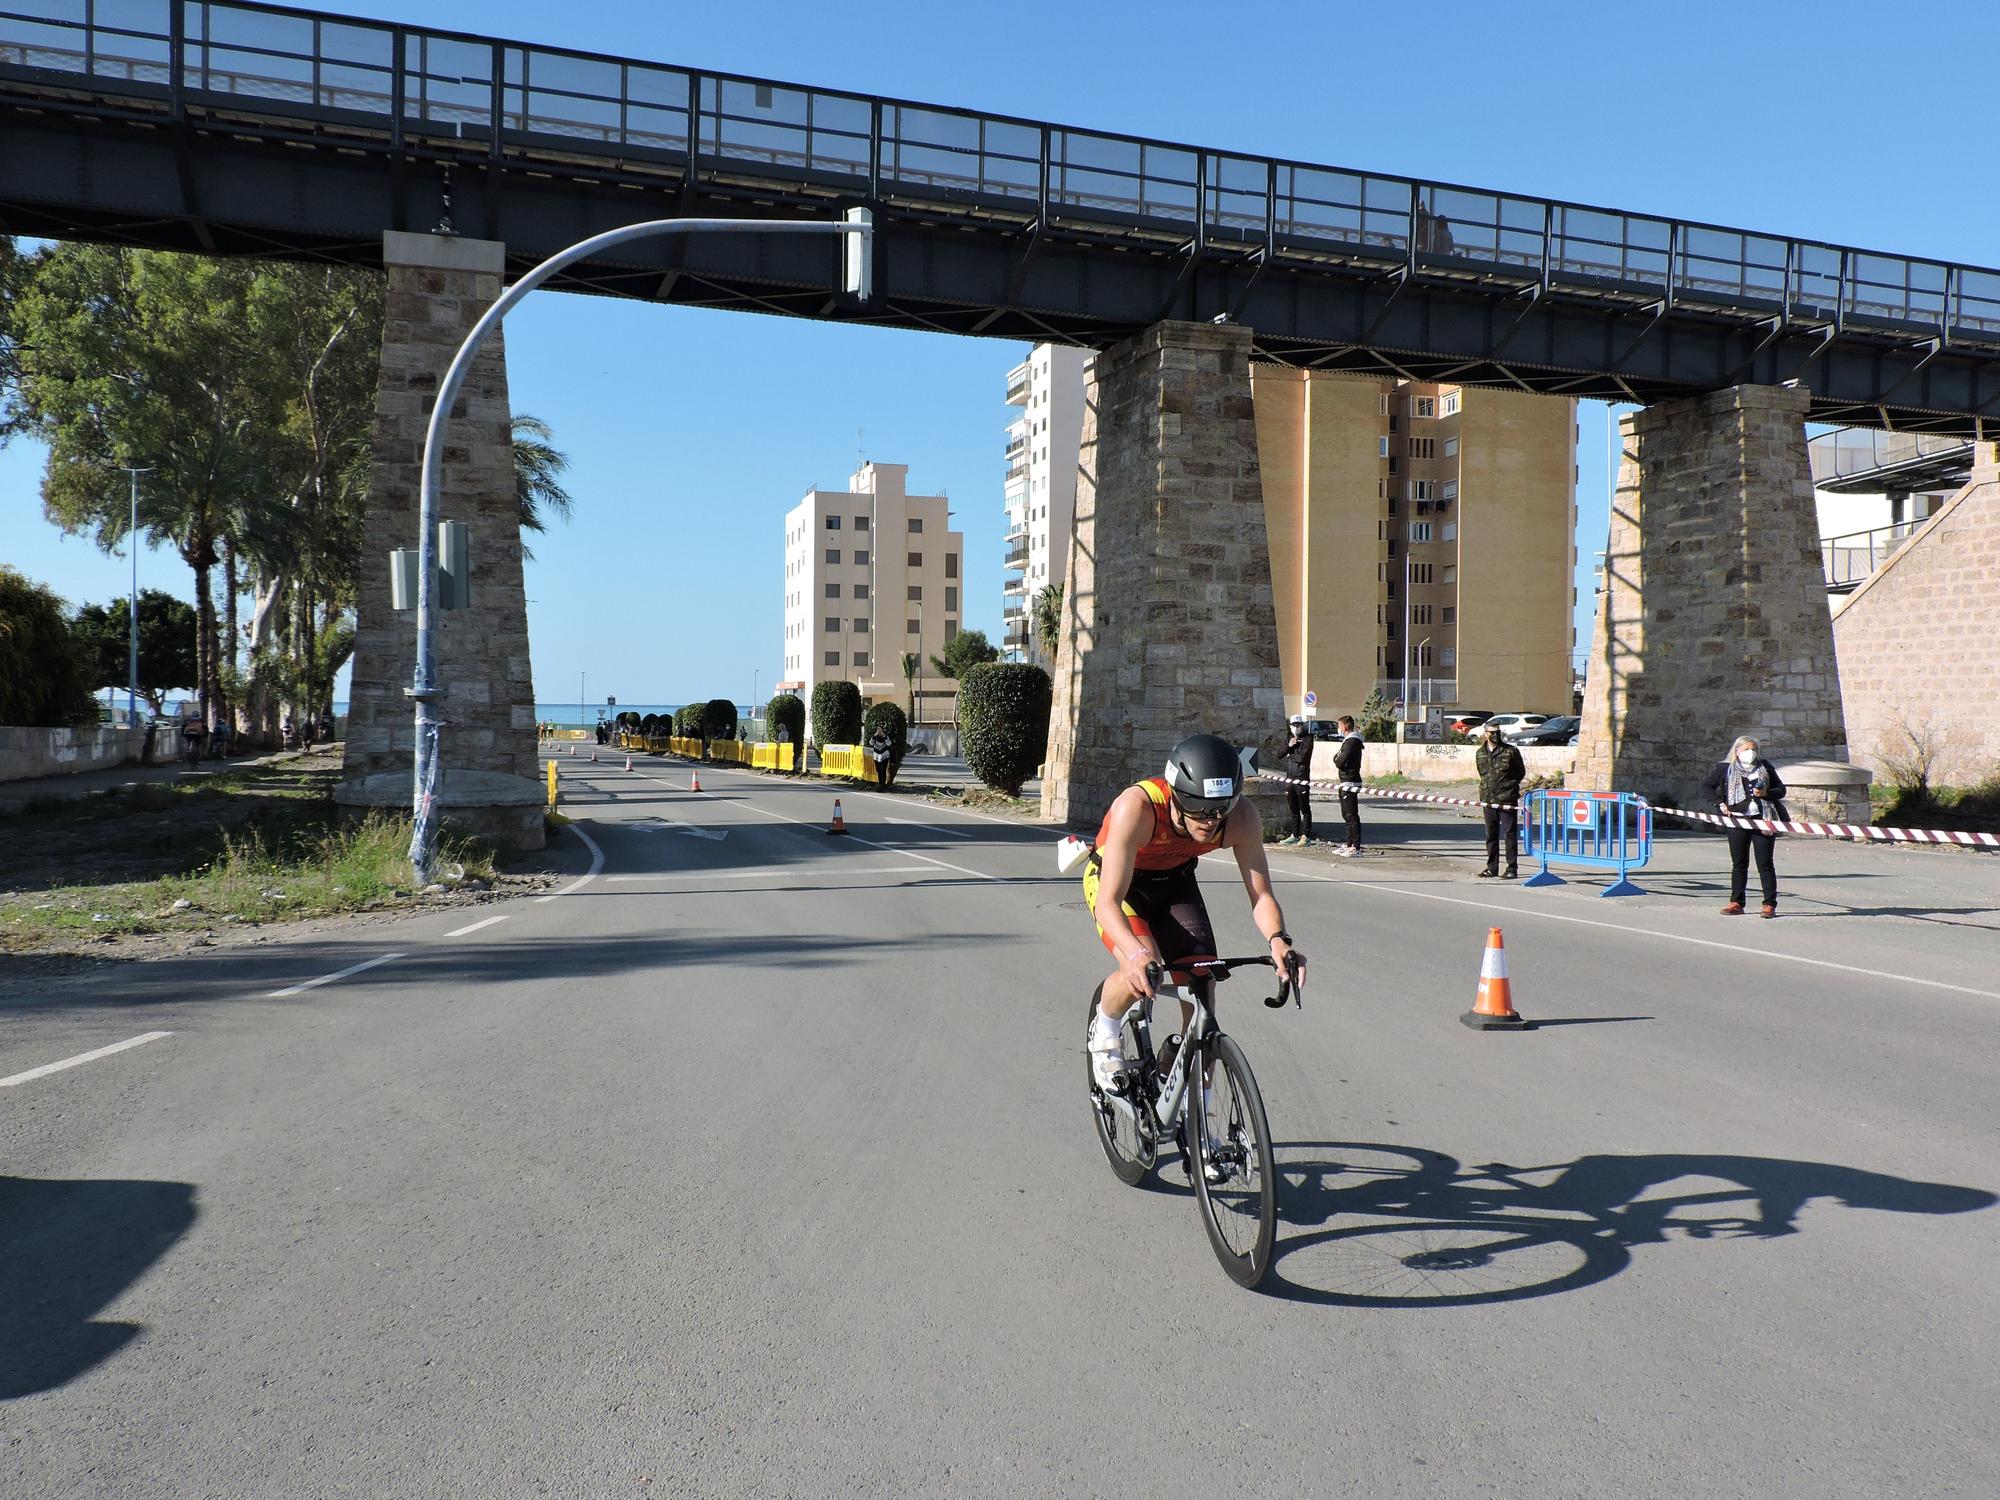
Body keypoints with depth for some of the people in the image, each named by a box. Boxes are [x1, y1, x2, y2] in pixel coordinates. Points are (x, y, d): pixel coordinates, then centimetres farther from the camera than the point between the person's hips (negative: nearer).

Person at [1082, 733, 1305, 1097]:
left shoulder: (1242, 818, -28)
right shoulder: (1136, 807, -40)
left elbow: (1261, 894, -23)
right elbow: (1108, 902, -41)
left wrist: (1278, 940, -44)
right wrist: (1137, 952, -59)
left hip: (1175, 881, 4)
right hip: (1114, 880, -4)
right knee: (1142, 973, -30)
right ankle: (1104, 1033, 5)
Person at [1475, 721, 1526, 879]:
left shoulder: (1510, 751, -3)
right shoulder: (1479, 753, 9)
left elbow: (1521, 772, 6)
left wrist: (1508, 785, 3)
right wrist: (1489, 787, 12)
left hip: (1507, 799, -4)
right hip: (1488, 799, 4)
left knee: (1510, 833, -3)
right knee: (1491, 834, 9)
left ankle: (1512, 869, 1)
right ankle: (1492, 868, 17)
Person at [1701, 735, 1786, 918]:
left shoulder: (1765, 767, 10)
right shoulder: (1725, 768, 7)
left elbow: (1781, 790, 14)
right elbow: (1706, 786, 9)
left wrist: (1766, 793, -7)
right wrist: (1721, 803, -2)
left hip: (1763, 820, 0)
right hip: (1738, 822, 0)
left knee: (1765, 863, -1)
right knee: (1738, 864, 6)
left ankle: (1770, 904, 1)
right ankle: (1736, 902, 12)